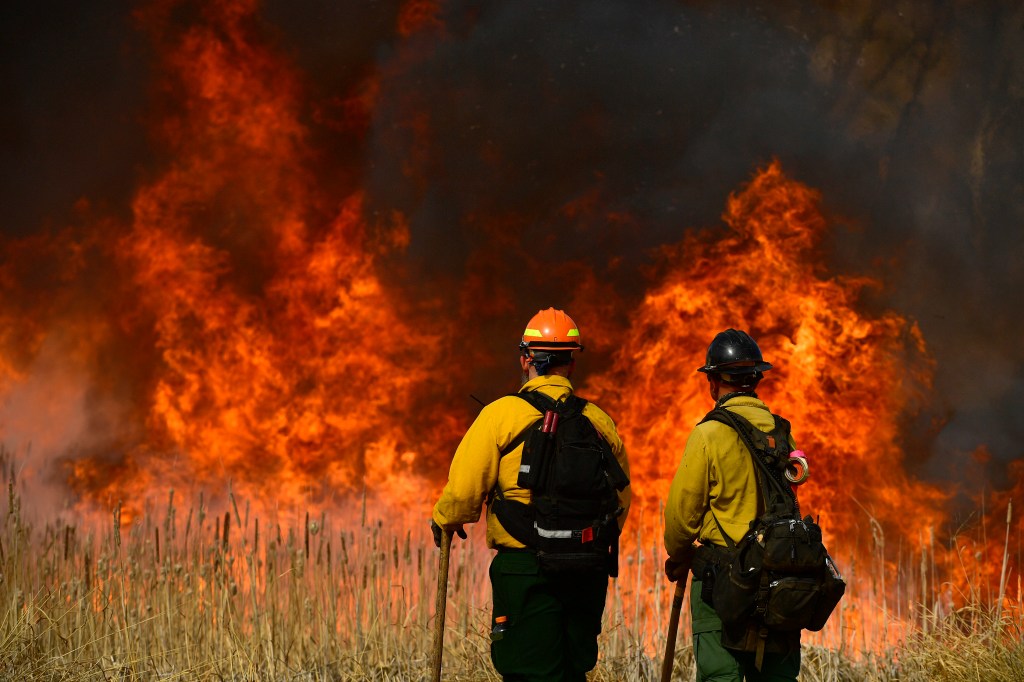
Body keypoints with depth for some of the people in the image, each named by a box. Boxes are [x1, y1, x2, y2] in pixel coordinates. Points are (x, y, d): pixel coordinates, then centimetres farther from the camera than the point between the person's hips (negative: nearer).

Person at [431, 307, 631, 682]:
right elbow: (621, 501, 15)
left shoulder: (502, 415, -8)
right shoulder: (600, 422, 7)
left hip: (526, 571, -5)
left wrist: (444, 521, 11)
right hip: (588, 575, 5)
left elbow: (464, 490, -11)